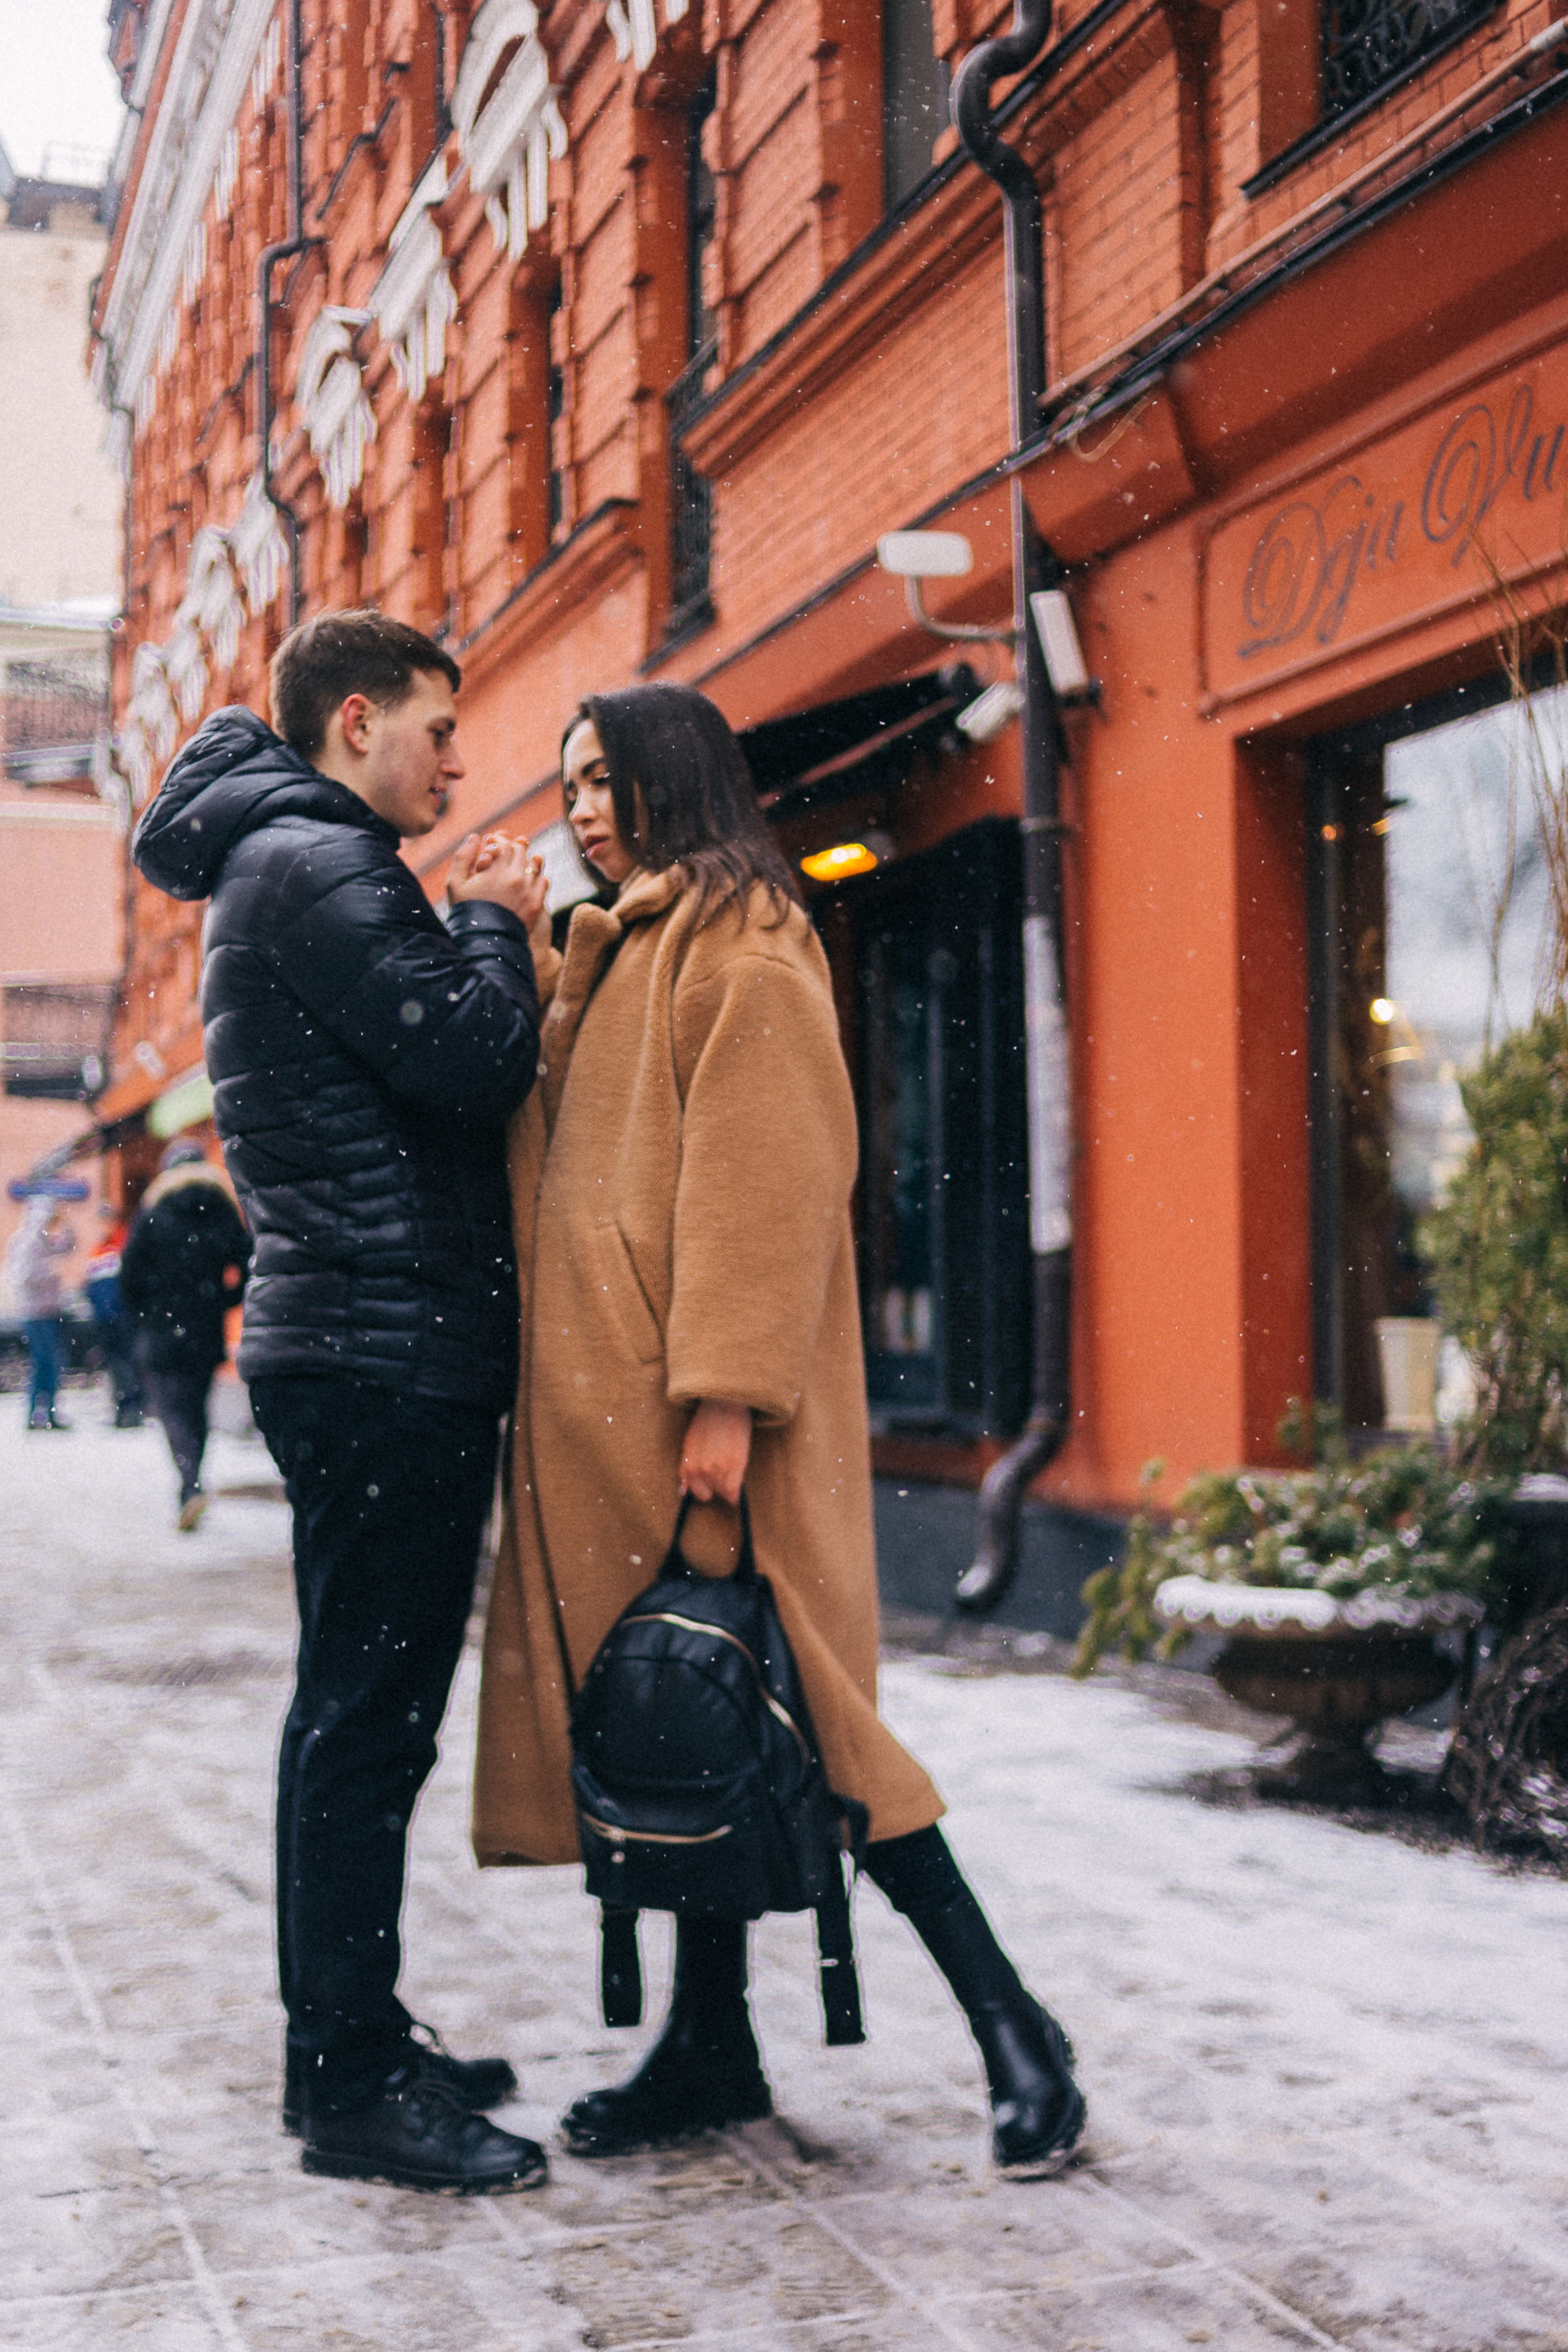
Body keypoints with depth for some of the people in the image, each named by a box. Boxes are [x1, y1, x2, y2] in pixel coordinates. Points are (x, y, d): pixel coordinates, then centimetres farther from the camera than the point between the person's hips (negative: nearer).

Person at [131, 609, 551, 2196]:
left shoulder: (289, 866, 22)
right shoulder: (319, 867, -12)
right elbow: (479, 1066, -20)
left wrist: (476, 934, 11)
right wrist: (494, 926, -3)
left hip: (353, 1349, 11)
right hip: (391, 1355, -11)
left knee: (352, 1713, 15)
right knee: (373, 1723, -6)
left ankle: (344, 2044, 25)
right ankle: (351, 2088, 2)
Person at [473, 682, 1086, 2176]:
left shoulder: (739, 941, -7)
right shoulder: (612, 954, 22)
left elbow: (768, 1169, -18)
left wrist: (727, 1392, -23)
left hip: (693, 1400, -9)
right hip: (604, 1402, 9)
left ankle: (1008, 2022, 0)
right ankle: (708, 2049, 17)